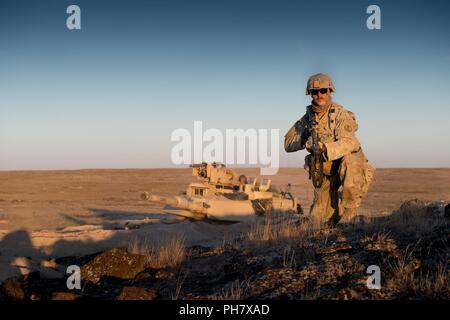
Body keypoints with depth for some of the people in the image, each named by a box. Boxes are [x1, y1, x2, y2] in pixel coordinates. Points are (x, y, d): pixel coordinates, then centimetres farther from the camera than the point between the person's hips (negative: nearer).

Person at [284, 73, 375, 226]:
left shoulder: (341, 114, -18)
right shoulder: (308, 117, -1)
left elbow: (348, 143, -33)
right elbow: (288, 144, -2)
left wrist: (325, 149, -50)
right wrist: (305, 139, -21)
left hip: (346, 167, -4)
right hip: (323, 169, 4)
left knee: (349, 161, -39)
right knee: (320, 218, 4)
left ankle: (349, 211, -25)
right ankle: (336, 211, 38)